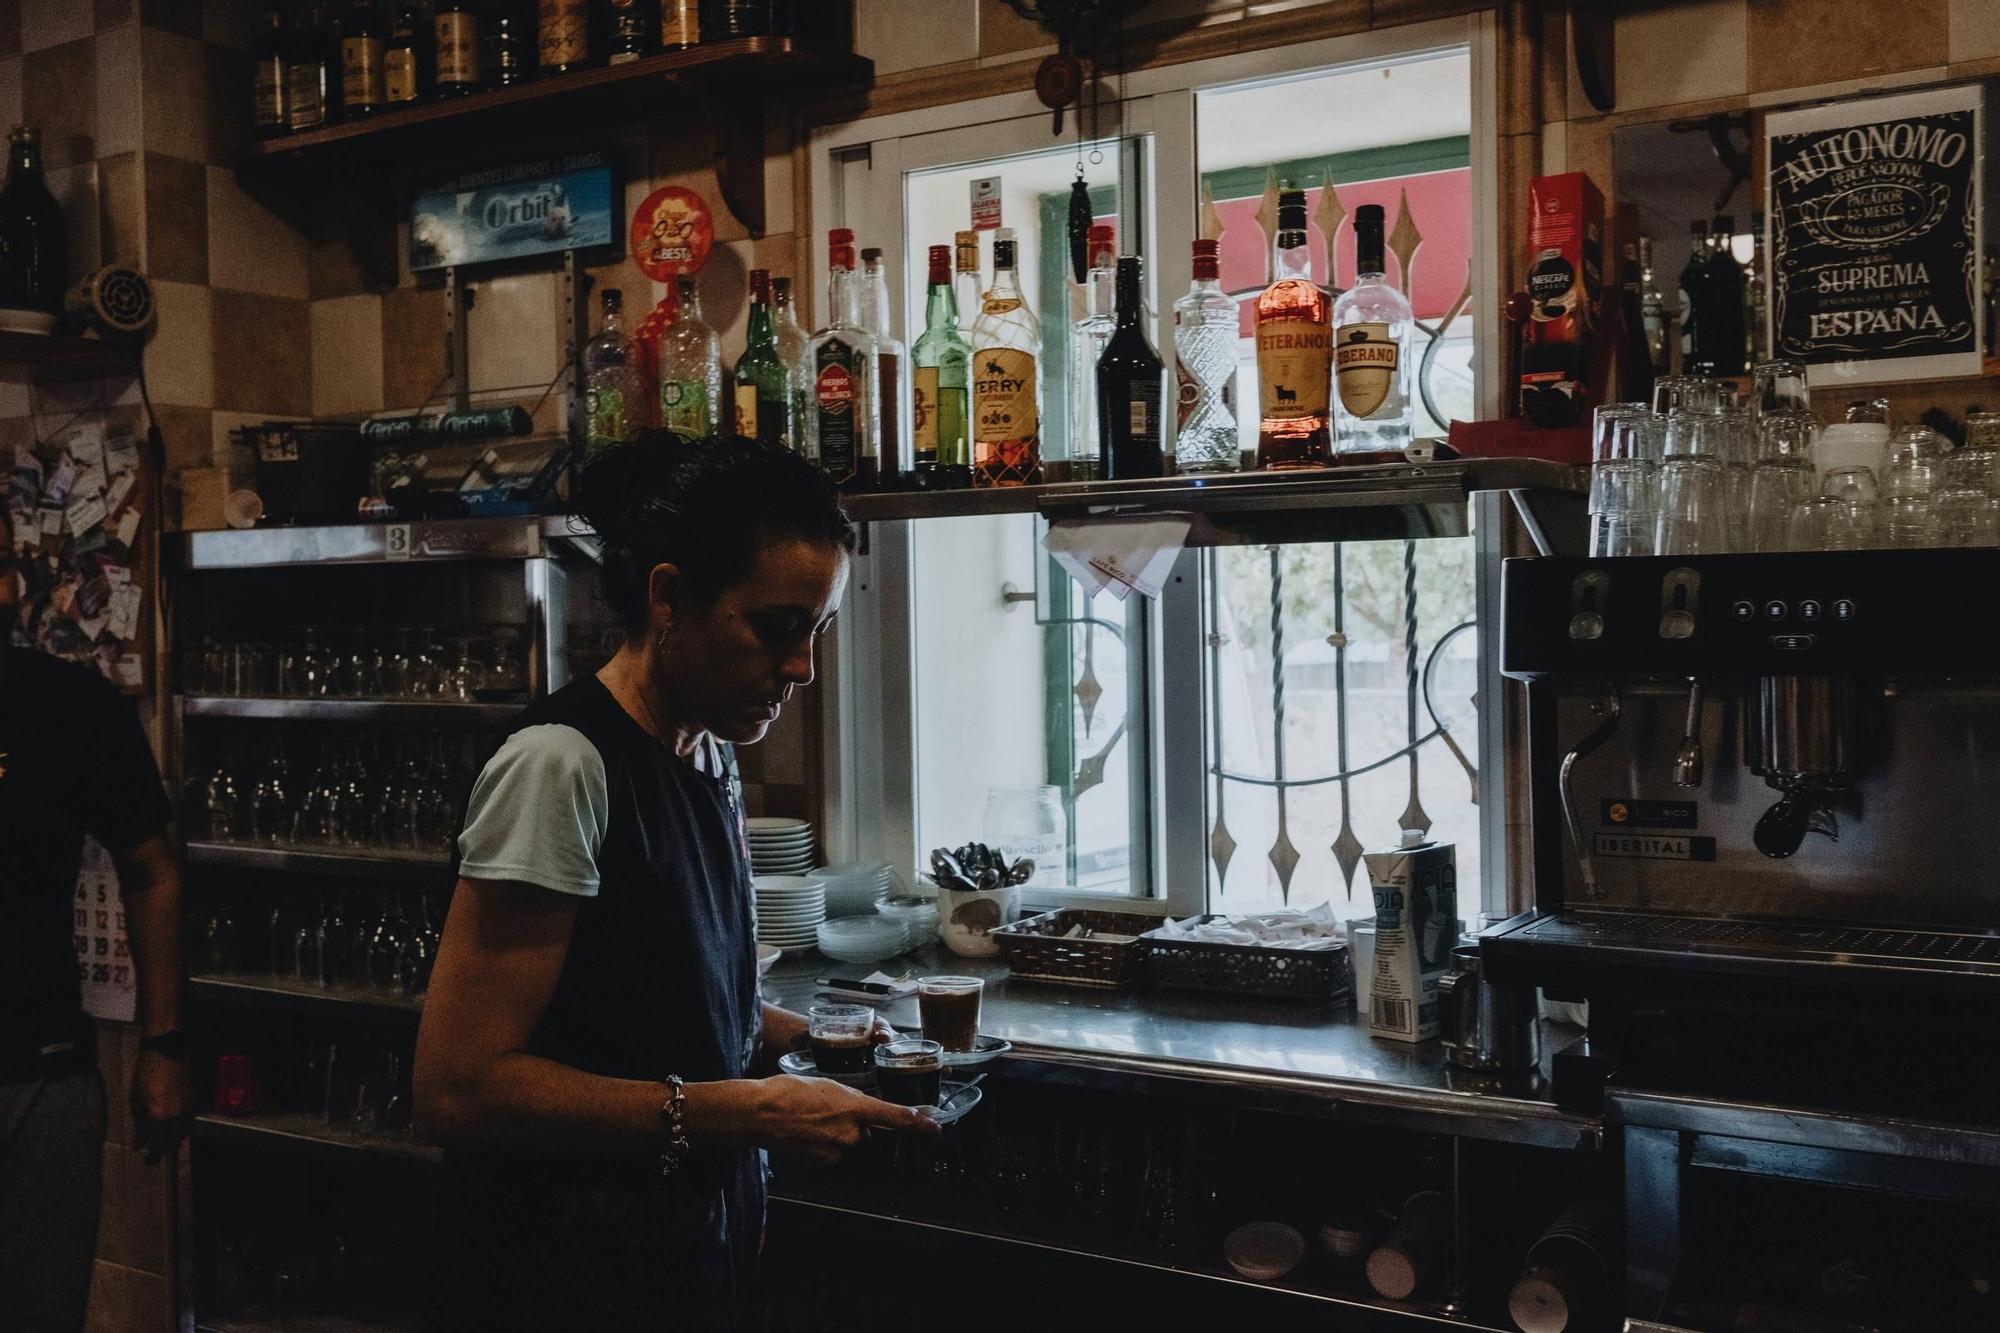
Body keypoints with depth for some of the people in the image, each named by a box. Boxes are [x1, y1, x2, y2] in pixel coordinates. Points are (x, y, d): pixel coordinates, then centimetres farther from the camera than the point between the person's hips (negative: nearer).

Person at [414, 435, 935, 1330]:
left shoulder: (703, 758, 6)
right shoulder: (561, 763, -20)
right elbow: (457, 1089, -23)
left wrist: (798, 1035, 2)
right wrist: (748, 1112, -25)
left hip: (698, 1253, 8)